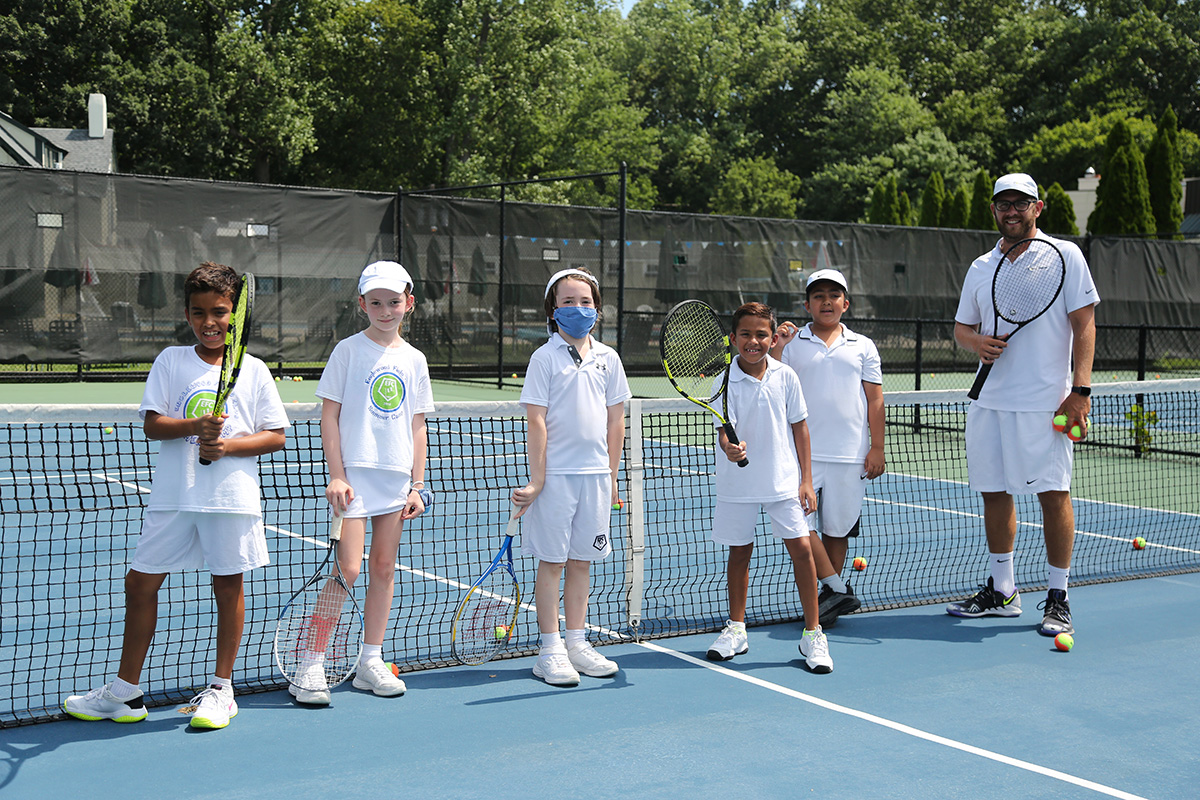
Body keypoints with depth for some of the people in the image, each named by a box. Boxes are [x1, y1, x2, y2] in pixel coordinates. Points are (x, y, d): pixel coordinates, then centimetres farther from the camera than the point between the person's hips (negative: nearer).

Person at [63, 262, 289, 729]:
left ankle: (221, 690, 19)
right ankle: (125, 693, 17)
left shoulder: (253, 370, 3)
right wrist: (195, 425, -19)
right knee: (140, 583, 5)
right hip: (173, 495, 2)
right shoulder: (170, 361, 6)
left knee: (228, 586, 5)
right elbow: (152, 424, -1)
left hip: (232, 497, -2)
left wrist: (229, 445, -13)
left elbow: (276, 435, 2)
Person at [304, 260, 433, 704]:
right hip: (355, 474, -4)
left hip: (397, 476, 5)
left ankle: (371, 662, 18)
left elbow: (417, 427, 11)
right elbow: (329, 416, -4)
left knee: (384, 568, 8)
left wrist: (417, 485, 7)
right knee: (347, 569, -9)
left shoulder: (413, 359, 9)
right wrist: (337, 475, -10)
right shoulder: (348, 350, -2)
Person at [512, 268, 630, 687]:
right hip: (556, 475, -4)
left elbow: (616, 419, 12)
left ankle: (577, 642, 21)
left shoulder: (608, 358, 8)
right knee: (551, 561, 2)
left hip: (596, 473, 4)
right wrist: (536, 478, -11)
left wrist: (611, 474, 11)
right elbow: (537, 420, -7)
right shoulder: (545, 358, -4)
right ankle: (550, 650, 9)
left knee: (582, 560, 11)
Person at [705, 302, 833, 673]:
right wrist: (731, 448, -39)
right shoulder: (726, 380, -8)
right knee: (739, 553, 11)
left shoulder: (786, 377, -2)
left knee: (802, 548, -6)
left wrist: (806, 479, 2)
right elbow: (723, 429, -16)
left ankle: (812, 633, 7)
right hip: (739, 482, 0)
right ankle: (736, 629, 29)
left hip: (784, 480, 1)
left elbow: (799, 427, 4)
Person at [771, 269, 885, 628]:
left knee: (837, 529, 7)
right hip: (803, 451, -1)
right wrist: (776, 348, -12)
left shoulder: (863, 347, 10)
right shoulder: (792, 343, 7)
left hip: (850, 456, 1)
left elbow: (874, 399, 9)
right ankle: (838, 589, -4)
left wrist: (877, 447, 2)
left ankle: (830, 596, 19)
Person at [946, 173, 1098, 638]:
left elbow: (1084, 324, -5)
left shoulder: (1064, 255, -1)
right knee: (994, 493, 10)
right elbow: (961, 326, 18)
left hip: (1044, 402, -5)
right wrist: (977, 342, -7)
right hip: (988, 402, 5)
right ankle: (1001, 592, 22)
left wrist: (1080, 390, -13)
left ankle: (1058, 600, 6)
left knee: (1053, 494, -4)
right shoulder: (981, 268, 12)